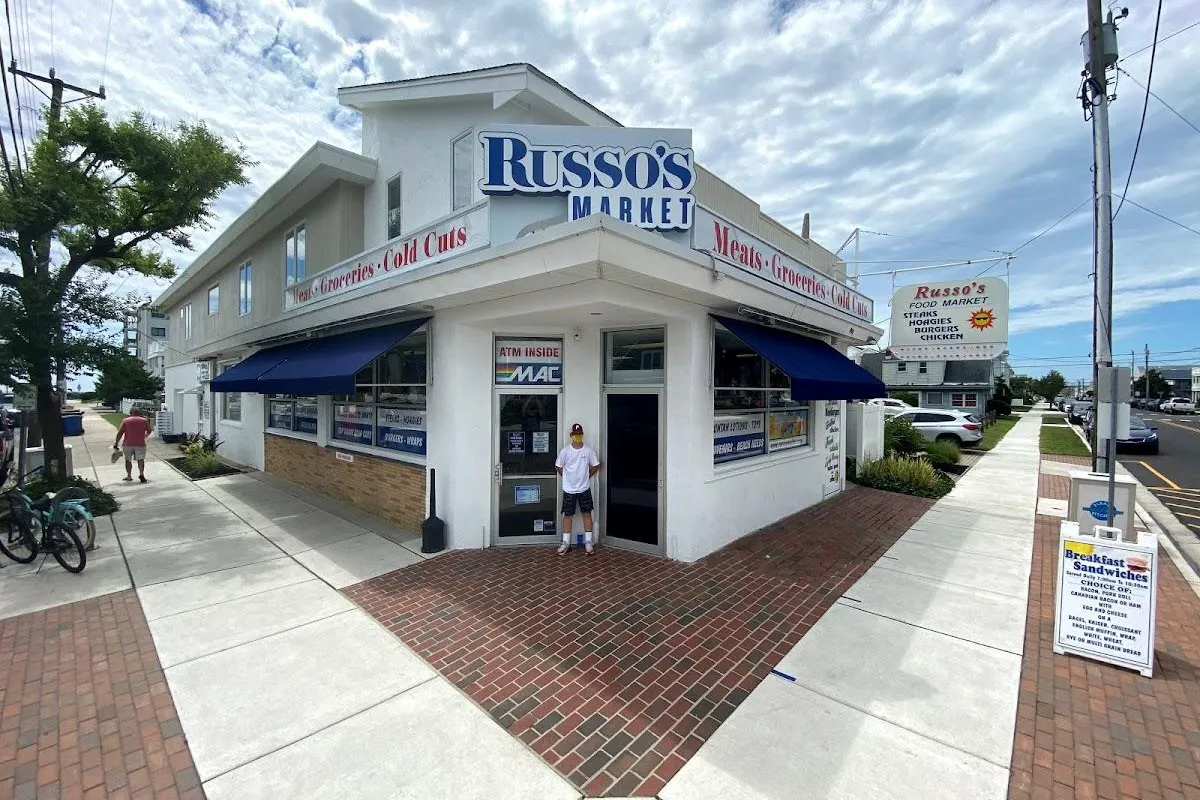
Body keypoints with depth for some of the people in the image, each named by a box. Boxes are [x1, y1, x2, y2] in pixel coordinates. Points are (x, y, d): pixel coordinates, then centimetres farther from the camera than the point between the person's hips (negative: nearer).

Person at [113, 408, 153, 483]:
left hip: (128, 444, 1)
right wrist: (146, 435, 36)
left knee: (128, 460, 14)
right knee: (141, 459, 1)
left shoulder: (125, 421, 3)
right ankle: (141, 474, -18)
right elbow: (149, 430, 13)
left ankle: (129, 476, 18)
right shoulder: (144, 420, 2)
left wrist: (116, 443, 4)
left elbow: (120, 433, -1)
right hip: (140, 444, -1)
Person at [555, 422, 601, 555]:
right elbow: (558, 467, 2)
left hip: (584, 489, 1)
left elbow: (596, 466, 6)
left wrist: (587, 476, 7)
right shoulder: (565, 451, -8)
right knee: (567, 515, 6)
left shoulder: (589, 451, -6)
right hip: (569, 489, 0)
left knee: (587, 514, 5)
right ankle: (566, 543, 16)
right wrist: (567, 478, 8)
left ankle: (588, 542, 16)